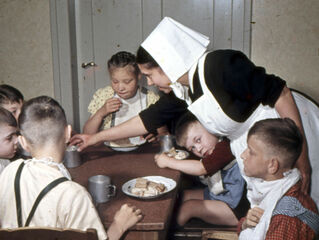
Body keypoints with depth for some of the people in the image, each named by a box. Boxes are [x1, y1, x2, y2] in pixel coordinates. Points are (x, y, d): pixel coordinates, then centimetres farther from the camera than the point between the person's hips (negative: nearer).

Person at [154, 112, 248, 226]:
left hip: (236, 208, -10)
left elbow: (200, 168, -30)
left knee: (189, 206, -13)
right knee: (184, 195, 9)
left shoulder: (225, 146, -26)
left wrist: (169, 161, -21)